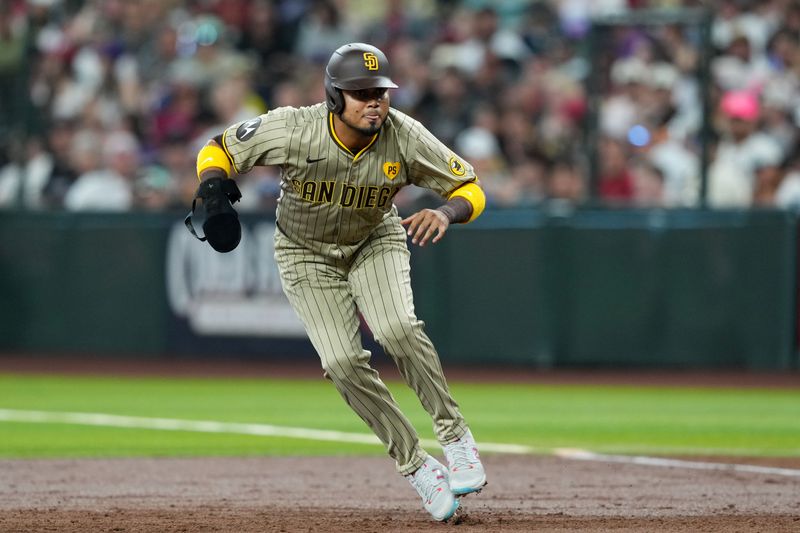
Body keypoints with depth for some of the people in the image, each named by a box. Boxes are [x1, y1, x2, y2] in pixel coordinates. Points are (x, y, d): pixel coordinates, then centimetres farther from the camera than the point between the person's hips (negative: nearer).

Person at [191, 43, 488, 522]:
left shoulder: (405, 137, -25)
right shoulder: (293, 131, -28)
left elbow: (470, 189, -16)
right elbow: (218, 150, -13)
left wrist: (446, 213, -38)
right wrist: (214, 187, -35)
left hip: (376, 241, 0)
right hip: (308, 254, 0)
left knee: (398, 329, -28)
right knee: (343, 363, -15)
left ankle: (455, 436, -12)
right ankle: (417, 467, -2)